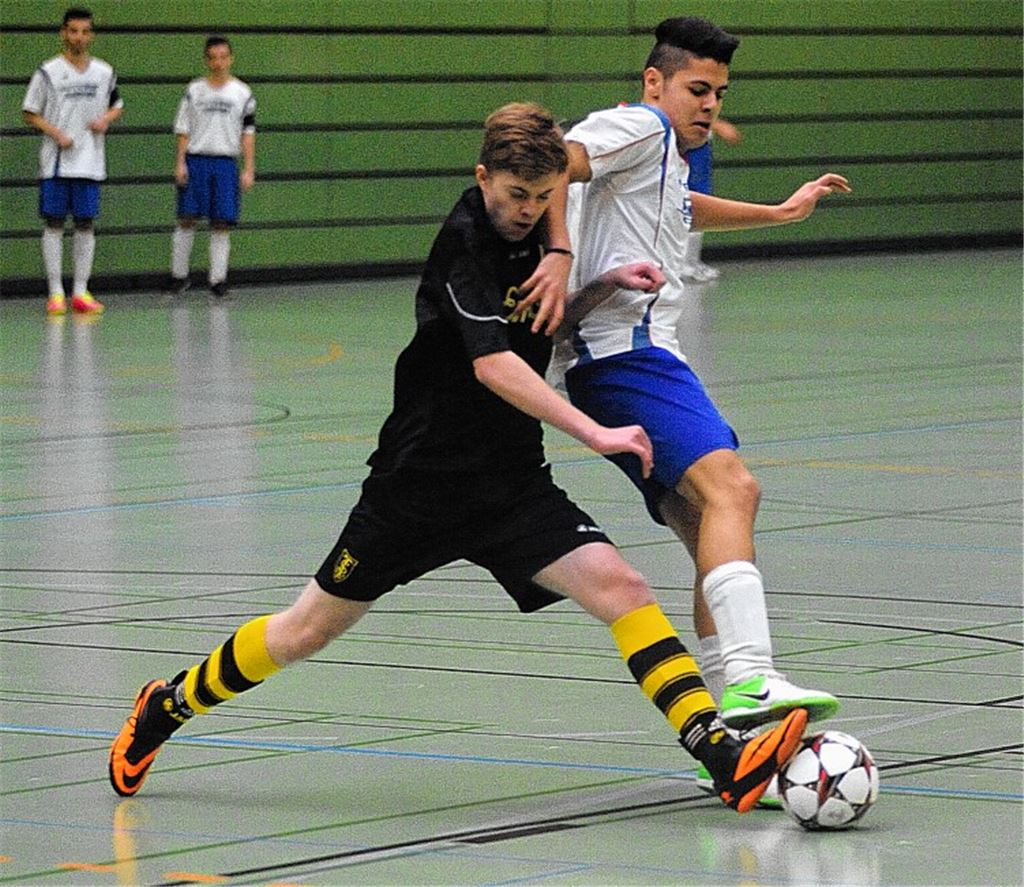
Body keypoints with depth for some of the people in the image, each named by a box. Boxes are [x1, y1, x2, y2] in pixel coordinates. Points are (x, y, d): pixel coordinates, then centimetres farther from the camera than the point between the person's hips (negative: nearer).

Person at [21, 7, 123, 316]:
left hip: (90, 163, 3)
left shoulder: (104, 72, 7)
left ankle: (81, 291, 9)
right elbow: (30, 113, 0)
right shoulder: (48, 72, -3)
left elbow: (117, 105, 20)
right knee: (54, 224, -2)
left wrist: (105, 119, -2)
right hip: (56, 162, -3)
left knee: (86, 224, 4)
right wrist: (56, 134, -14)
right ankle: (56, 293, 1)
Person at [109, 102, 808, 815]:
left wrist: (605, 284, 3)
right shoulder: (467, 243, -20)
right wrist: (595, 434, -41)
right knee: (309, 631, 9)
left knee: (619, 585, -18)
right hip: (421, 480, -5)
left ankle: (721, 754, -26)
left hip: (515, 486, 5)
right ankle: (167, 708, 33)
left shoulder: (530, 232, 2)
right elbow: (493, 363, -33)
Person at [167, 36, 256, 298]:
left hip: (226, 162, 0)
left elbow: (248, 134, 6)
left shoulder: (242, 93, 6)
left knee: (222, 224, -1)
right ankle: (179, 275, 7)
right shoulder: (194, 90, 6)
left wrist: (249, 170, -1)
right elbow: (183, 130, 7)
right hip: (195, 160, 0)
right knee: (186, 219, -2)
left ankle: (218, 279, 3)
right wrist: (180, 163, -3)